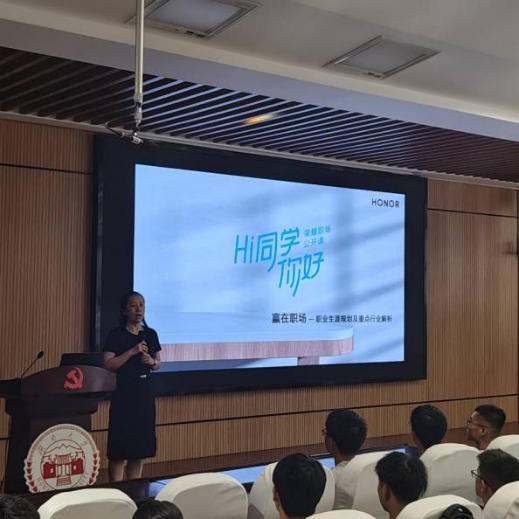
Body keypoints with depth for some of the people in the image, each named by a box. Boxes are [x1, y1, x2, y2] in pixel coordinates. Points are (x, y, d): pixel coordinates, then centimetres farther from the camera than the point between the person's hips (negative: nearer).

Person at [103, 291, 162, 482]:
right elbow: (108, 364, -14)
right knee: (120, 446, -4)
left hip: (144, 391, 5)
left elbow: (158, 363, 16)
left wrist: (152, 361, -6)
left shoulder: (151, 334, 9)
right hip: (123, 392, -5)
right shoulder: (116, 335, -6)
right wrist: (131, 352, -20)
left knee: (141, 446, 9)